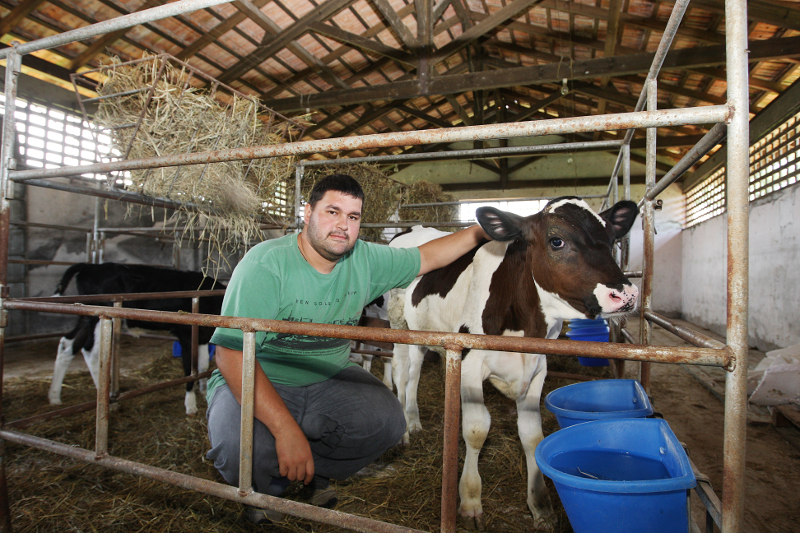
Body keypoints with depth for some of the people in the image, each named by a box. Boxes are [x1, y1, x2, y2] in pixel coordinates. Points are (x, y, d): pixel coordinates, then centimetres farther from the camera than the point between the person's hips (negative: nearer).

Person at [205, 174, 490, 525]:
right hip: (255, 384, -4)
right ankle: (266, 488, 8)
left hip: (327, 381, 5)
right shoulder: (266, 265, -22)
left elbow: (426, 257, 11)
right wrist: (286, 429, -35)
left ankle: (314, 471, 13)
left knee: (387, 419, -17)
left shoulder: (365, 261, -4)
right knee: (243, 450, -32)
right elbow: (231, 353, -27)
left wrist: (480, 231, 6)